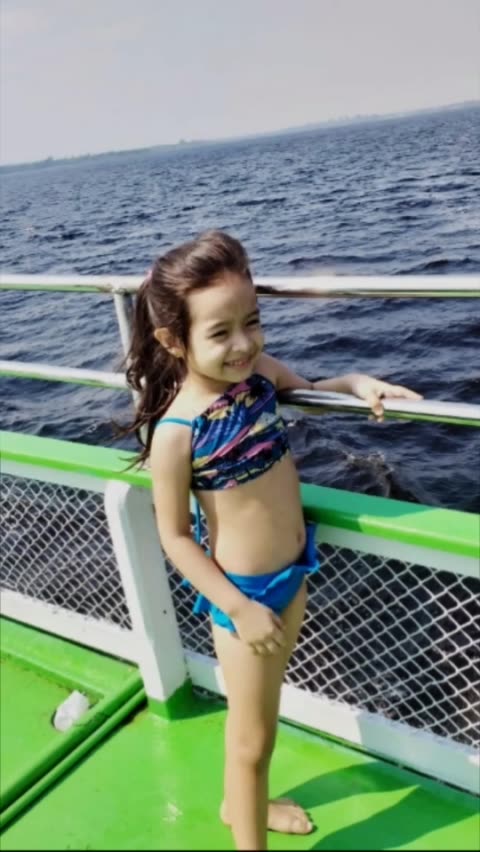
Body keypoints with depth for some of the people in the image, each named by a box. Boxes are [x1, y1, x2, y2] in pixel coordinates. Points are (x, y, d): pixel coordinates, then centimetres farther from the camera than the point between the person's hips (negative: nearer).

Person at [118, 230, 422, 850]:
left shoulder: (259, 372, -10)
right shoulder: (177, 431, -27)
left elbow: (306, 389, 13)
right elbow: (175, 537, -17)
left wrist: (354, 384, -8)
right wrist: (239, 608, -17)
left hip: (295, 570, 7)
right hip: (243, 592, -7)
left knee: (261, 712, 29)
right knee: (252, 737, 13)